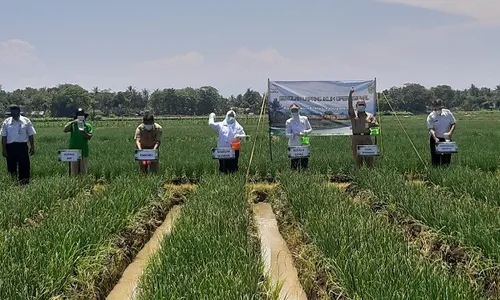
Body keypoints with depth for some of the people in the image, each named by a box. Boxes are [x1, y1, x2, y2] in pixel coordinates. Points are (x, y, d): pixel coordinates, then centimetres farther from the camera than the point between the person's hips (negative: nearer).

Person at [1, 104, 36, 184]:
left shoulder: (26, 121, 3)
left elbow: (31, 135, 6)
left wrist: (32, 147, 2)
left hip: (22, 146, -1)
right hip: (10, 147, 1)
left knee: (24, 166, 1)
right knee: (11, 166, 7)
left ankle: (24, 183, 8)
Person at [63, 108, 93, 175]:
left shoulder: (88, 126, 7)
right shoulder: (72, 125, 6)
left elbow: (89, 137, -3)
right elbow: (64, 130, -12)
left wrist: (84, 132, -22)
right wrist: (72, 122, -20)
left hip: (84, 151, 1)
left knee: (84, 172, 4)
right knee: (73, 172, 2)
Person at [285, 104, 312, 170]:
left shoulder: (304, 119, 7)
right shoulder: (289, 122, 2)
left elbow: (310, 129, 12)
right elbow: (287, 134, -3)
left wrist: (306, 132, -11)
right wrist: (295, 134, -22)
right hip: (294, 145, -2)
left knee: (305, 162, 1)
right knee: (294, 164, -3)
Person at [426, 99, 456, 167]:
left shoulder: (447, 113, -1)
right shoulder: (430, 117, -7)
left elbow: (454, 123, 4)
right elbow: (431, 128, -15)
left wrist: (450, 132, -15)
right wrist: (435, 138, -31)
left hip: (446, 138, 2)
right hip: (435, 139, -2)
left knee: (447, 158, 4)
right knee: (435, 158, -2)